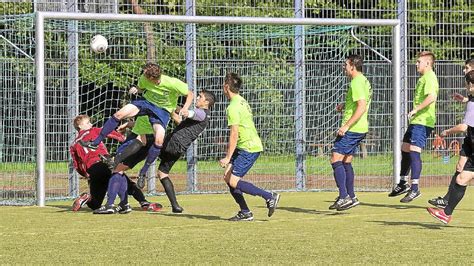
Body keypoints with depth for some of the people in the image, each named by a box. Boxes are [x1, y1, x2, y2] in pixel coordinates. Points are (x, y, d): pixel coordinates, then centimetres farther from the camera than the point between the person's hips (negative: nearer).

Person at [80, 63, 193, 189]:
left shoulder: (173, 83, -30)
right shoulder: (144, 79, -18)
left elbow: (190, 94, -15)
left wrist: (185, 108, -33)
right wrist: (136, 89, -17)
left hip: (162, 110, -3)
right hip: (146, 101, 3)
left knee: (159, 140, -23)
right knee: (119, 114, -17)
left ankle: (143, 172, -5)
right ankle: (95, 143, -4)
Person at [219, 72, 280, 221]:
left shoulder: (233, 107, -16)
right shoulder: (242, 101, 14)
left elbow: (234, 134, -20)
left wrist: (228, 158, -18)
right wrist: (229, 146, 32)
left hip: (248, 148, -10)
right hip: (252, 145, 10)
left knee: (234, 181, -13)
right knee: (227, 177, 7)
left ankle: (270, 197, -10)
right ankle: (245, 213, 7)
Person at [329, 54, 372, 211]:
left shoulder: (357, 83, -16)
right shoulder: (364, 81, 16)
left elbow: (362, 107, -25)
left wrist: (346, 126, -25)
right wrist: (345, 106, 18)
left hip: (352, 129, -10)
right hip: (360, 129, 10)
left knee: (336, 160, -11)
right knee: (346, 162, 15)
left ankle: (344, 197, -16)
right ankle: (351, 197, 17)